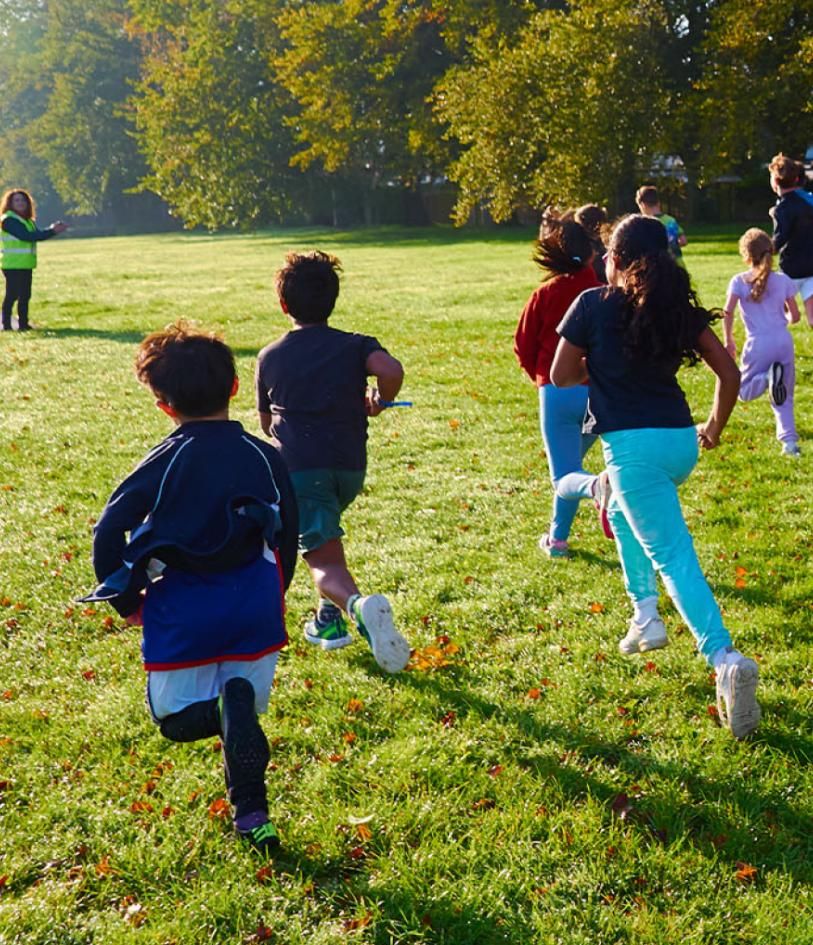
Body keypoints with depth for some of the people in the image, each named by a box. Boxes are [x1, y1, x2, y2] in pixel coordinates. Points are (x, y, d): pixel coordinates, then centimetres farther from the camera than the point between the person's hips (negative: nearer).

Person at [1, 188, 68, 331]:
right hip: (12, 265, -8)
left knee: (25, 295, 10)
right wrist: (51, 231, -21)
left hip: (26, 265, 8)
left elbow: (37, 235, 9)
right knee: (12, 294, -7)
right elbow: (26, 236, -21)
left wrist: (53, 230, -8)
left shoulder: (28, 221, 18)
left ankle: (23, 323, 17)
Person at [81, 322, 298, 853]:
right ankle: (251, 814, -10)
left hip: (182, 610, -2)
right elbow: (288, 535, 11)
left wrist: (127, 601, 6)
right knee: (242, 701, 19)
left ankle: (228, 709, -23)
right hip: (254, 601, 2)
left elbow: (109, 531, -8)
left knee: (178, 719, 15)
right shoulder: (264, 457, 3)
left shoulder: (165, 461, -5)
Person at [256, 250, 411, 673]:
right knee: (322, 536, 31)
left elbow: (266, 423, 20)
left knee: (324, 561, -6)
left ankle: (355, 604, -38)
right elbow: (392, 371, -16)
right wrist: (378, 401, 4)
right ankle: (329, 618, 26)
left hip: (299, 467, -2)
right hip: (350, 467, 3)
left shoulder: (270, 357, 10)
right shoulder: (355, 345, 6)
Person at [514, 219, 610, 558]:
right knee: (569, 464, 24)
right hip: (600, 391, 3)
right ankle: (557, 537, 28)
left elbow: (523, 346, 3)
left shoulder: (545, 295, -3)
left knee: (565, 477, 2)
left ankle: (595, 486, -33)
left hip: (557, 393, -2)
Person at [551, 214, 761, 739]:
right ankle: (645, 615, 24)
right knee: (621, 510, 32)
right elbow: (730, 373, 6)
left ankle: (726, 659, -24)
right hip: (681, 441, 6)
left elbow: (561, 376, 0)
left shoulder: (594, 306, -4)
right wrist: (715, 428, 20)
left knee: (673, 556, -8)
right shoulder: (680, 307, 8)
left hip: (633, 444, -6)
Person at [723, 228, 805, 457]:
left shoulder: (739, 281, 0)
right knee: (785, 397, 15)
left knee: (744, 391, 12)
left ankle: (768, 377, -20)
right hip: (784, 341, 3)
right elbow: (794, 316, 8)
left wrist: (729, 341, 2)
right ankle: (789, 439, -3)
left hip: (758, 343, -3)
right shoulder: (783, 280, 7)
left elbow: (727, 313, -10)